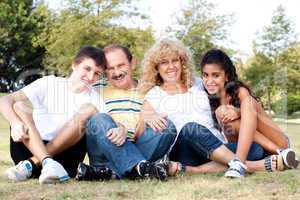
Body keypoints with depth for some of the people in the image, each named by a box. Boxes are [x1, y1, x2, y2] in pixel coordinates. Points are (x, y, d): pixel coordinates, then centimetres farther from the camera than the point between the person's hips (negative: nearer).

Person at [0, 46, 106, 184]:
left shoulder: (95, 98, 11)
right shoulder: (48, 83, 5)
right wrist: (15, 123, -27)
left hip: (64, 154, 1)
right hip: (29, 150, 0)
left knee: (89, 110, -17)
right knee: (20, 105, -19)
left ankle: (31, 163, -24)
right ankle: (47, 163, -40)